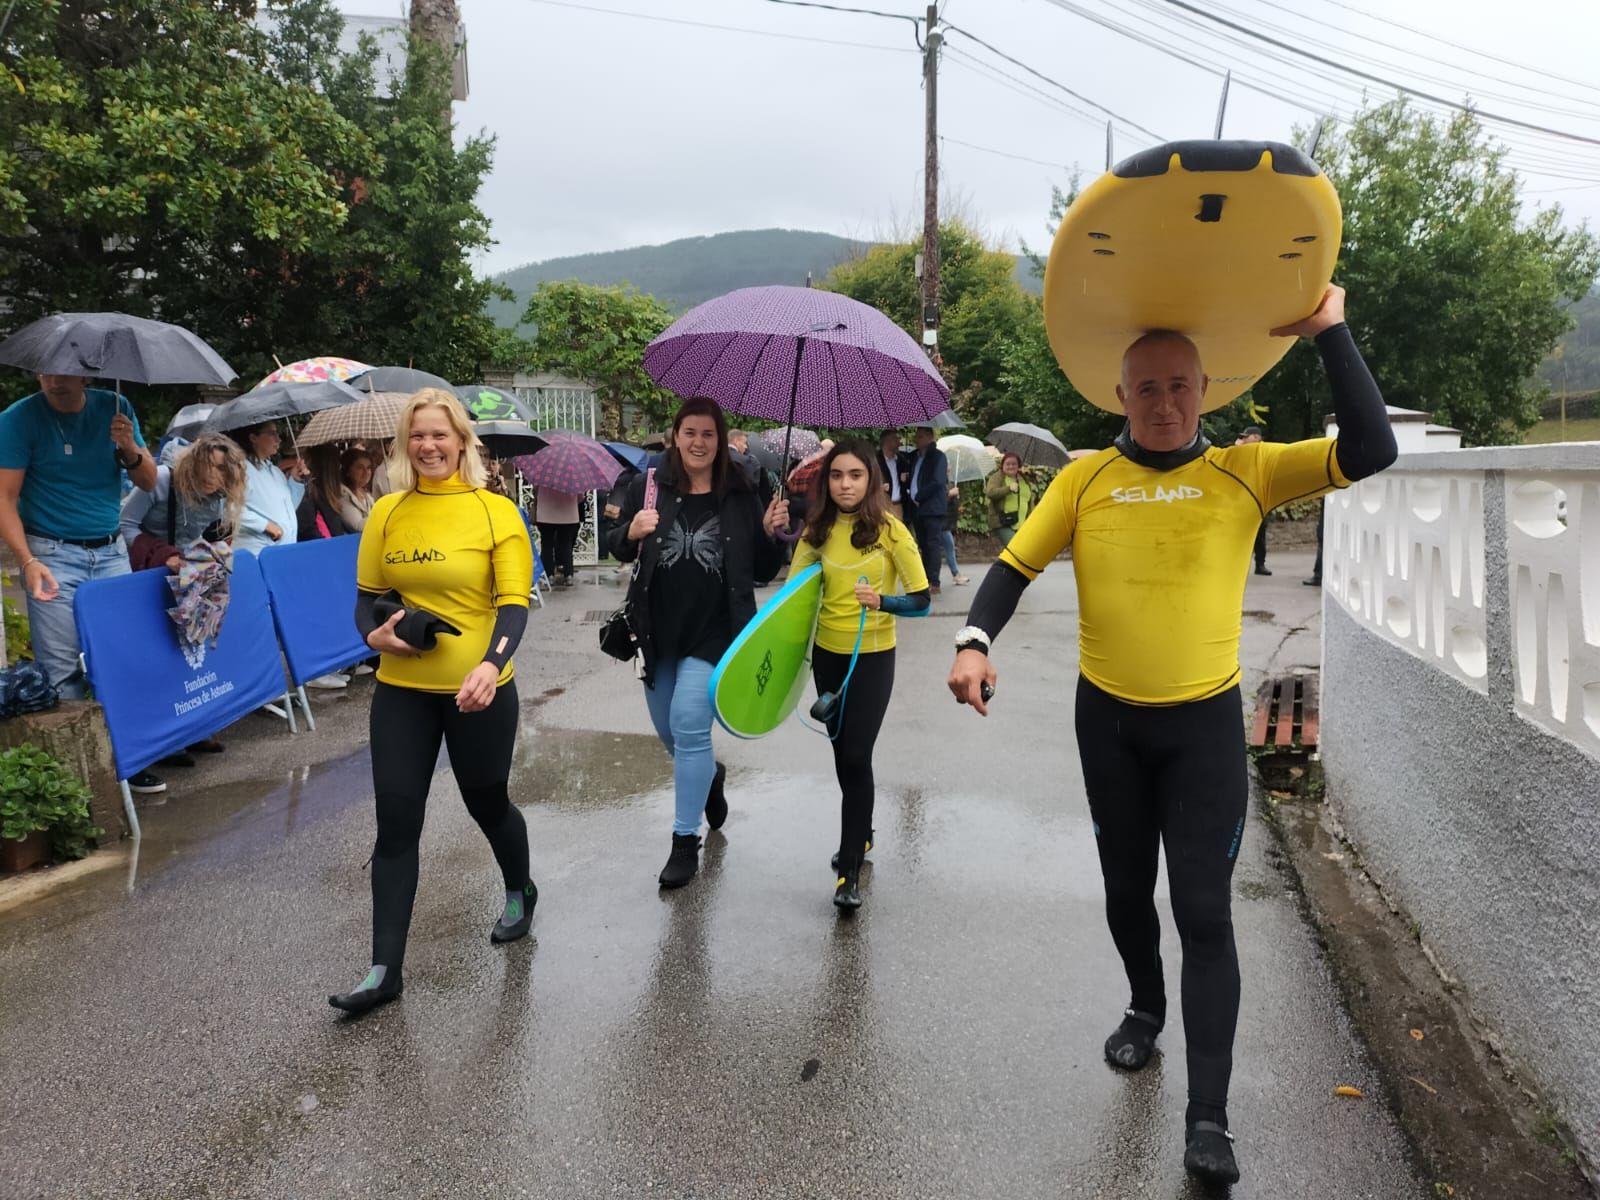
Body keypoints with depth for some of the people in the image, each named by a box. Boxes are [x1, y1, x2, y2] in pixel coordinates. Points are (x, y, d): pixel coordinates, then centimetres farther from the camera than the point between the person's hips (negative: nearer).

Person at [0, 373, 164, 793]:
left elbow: (148, 482, 8)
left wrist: (130, 448, -13)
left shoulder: (114, 408, 5)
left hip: (111, 553, 3)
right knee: (63, 671, -3)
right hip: (53, 556, -3)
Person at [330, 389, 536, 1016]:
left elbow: (514, 603, -14)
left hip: (478, 691, -3)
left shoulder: (496, 512, -8)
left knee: (486, 804, 16)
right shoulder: (386, 513, 3)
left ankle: (520, 894, 46)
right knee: (395, 823, 2)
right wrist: (374, 634, -11)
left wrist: (490, 665, -30)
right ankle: (385, 969, 10)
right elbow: (367, 597, 11)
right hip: (401, 689, 3)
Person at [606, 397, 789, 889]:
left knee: (688, 725, -11)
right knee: (669, 731, 16)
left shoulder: (740, 496, -3)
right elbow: (618, 550, 5)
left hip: (715, 631, -3)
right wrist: (632, 533, -16)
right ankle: (711, 774, 49)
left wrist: (770, 533, -15)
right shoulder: (649, 486, -2)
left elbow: (762, 572, 3)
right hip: (658, 630, 3)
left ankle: (686, 842, 4)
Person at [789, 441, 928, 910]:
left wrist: (882, 601, -31)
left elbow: (921, 600, -12)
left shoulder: (889, 529, -12)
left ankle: (849, 871, 1)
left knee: (856, 757, -8)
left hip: (873, 657, -4)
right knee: (842, 754, 15)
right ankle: (860, 834, 39)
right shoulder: (818, 531, -1)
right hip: (828, 654, 4)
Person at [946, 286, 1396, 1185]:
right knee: (1127, 890, 18)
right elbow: (1016, 565, -2)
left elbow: (1371, 452, -12)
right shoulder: (1084, 479, -3)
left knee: (1204, 909, -3)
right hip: (1107, 717, 2)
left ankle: (1209, 1117, 5)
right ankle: (1146, 1008, 46)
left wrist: (1330, 333, -13)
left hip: (1206, 720, -2)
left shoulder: (1247, 471, -4)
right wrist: (975, 641, -19)